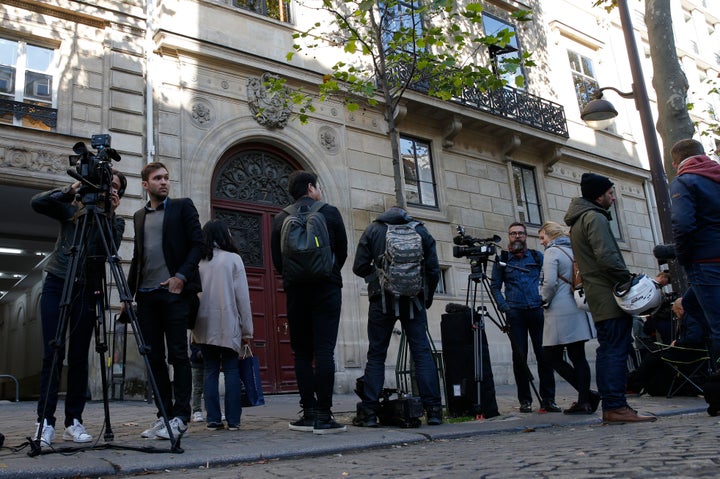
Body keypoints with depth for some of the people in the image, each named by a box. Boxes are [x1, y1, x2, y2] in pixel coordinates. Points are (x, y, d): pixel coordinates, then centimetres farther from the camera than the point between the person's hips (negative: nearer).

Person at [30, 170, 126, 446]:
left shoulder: (115, 222, 9)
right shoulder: (71, 209, 7)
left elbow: (111, 252, -9)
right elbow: (37, 203, -8)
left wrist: (109, 215, -16)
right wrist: (69, 191, -18)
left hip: (86, 290, 1)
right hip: (56, 285, -1)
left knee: (79, 358, 1)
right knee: (53, 354, -6)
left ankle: (74, 422, 7)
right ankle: (45, 422, -2)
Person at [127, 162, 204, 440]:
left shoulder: (182, 206, 6)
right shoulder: (139, 216, 19)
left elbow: (197, 244, -2)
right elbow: (137, 257, 21)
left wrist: (181, 276, -13)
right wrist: (128, 293, 14)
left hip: (174, 292, -5)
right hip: (147, 295, 5)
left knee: (178, 355, -5)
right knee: (154, 357, 5)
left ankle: (180, 417, -1)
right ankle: (164, 415, 12)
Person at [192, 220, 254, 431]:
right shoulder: (233, 259, -1)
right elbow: (242, 296, -3)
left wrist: (194, 328, 10)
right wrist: (247, 330, 2)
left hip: (204, 326, 3)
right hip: (228, 326, -3)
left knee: (210, 371, 7)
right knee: (231, 370, 3)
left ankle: (213, 418, 6)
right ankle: (233, 419, 2)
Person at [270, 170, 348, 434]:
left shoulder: (280, 219, 7)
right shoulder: (330, 213, 2)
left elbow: (276, 260, 6)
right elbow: (343, 251, 6)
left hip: (295, 291, 3)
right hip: (326, 289, -2)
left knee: (302, 352, 9)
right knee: (324, 350, -5)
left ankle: (308, 412, 8)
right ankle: (323, 416, -7)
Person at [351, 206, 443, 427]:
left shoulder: (373, 230, 7)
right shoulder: (421, 231, 9)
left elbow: (359, 267, 3)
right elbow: (434, 270, 6)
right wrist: (427, 298, 18)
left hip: (382, 300, -1)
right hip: (414, 301, 1)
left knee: (376, 355, 4)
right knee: (422, 353, 2)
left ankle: (369, 412, 3)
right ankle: (433, 409, 0)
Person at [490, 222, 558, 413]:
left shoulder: (537, 257, 12)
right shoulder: (501, 260, 10)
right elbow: (495, 286, 8)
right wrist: (502, 305, -5)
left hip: (537, 310, 1)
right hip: (515, 313, -1)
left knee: (543, 354, -2)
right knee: (520, 356, 0)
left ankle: (548, 399, 4)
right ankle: (525, 400, 6)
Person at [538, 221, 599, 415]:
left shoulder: (552, 252, -7)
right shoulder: (573, 251, 17)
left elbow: (550, 282, -17)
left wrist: (545, 301, -3)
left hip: (561, 312, -8)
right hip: (578, 310, 8)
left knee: (551, 356, 0)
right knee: (578, 356, 8)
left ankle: (587, 395, -4)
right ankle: (584, 401, 6)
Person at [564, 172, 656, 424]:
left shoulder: (577, 221, 22)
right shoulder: (594, 217, -10)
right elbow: (607, 257, -21)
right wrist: (629, 280, -10)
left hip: (597, 296, 10)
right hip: (610, 294, -10)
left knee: (608, 350, 9)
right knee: (616, 350, -10)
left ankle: (609, 407, 11)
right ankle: (617, 407, -11)